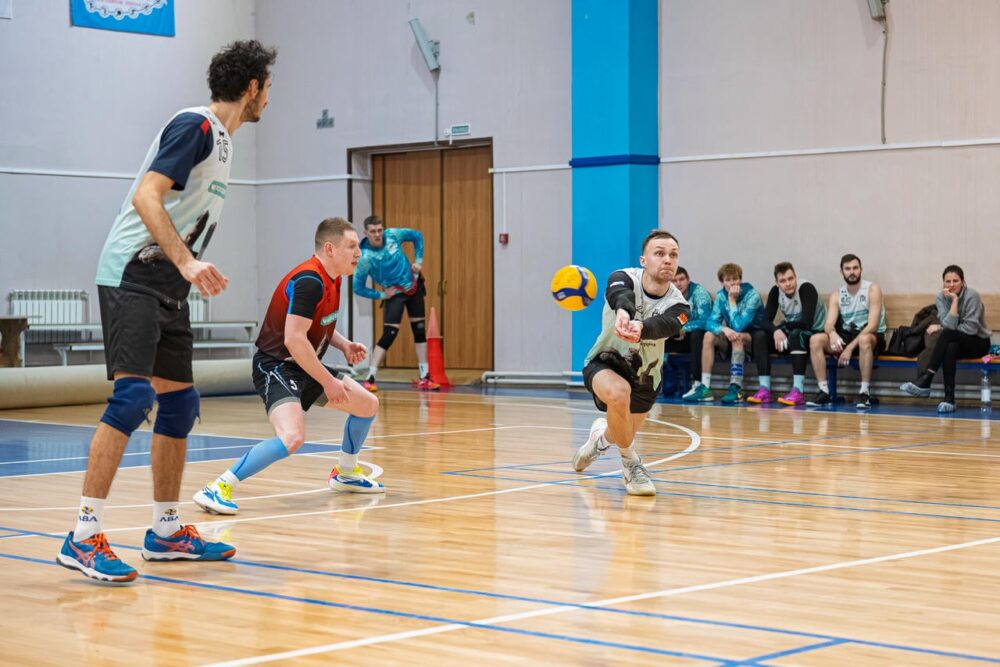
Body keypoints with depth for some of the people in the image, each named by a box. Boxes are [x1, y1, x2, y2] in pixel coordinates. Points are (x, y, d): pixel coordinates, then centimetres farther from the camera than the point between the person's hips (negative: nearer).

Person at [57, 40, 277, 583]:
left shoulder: (221, 139, 17)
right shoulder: (194, 125, -11)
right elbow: (145, 197, -21)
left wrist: (197, 272, 22)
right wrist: (187, 262, -28)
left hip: (168, 287, 10)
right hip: (131, 277, -10)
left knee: (180, 403, 11)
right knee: (132, 395, -19)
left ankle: (166, 531, 21)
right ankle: (84, 538, -19)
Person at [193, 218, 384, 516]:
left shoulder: (331, 280, 8)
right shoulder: (309, 281, -23)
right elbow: (294, 339, -28)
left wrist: (344, 345, 6)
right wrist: (328, 382, -21)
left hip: (305, 367, 10)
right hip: (276, 366, -10)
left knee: (368, 405, 15)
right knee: (292, 437, -31)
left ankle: (345, 473, 37)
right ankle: (217, 489, -25)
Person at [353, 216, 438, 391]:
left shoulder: (393, 235, -15)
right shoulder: (365, 257, -25)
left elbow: (417, 236, 4)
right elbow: (358, 288, -16)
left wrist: (419, 261, -2)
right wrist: (381, 295, -17)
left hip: (414, 286, 5)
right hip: (394, 293, -5)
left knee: (420, 331, 8)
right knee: (388, 335, -18)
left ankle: (424, 378, 17)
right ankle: (370, 379, -15)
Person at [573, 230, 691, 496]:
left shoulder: (678, 306, -21)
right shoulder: (624, 278, -24)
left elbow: (663, 324, -45)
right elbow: (620, 296, -49)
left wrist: (640, 328, -68)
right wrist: (623, 312, -74)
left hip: (644, 378, 4)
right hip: (604, 364, -3)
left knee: (623, 436, 16)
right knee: (619, 392, -38)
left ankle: (601, 436, 57)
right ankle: (632, 465, -14)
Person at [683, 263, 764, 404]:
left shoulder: (752, 296, -18)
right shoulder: (721, 296, -2)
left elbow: (738, 326, -27)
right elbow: (712, 322, -10)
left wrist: (732, 300, -26)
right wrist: (724, 329, -31)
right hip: (731, 336, 5)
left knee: (737, 337, -35)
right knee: (709, 336, -20)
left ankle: (736, 388, -39)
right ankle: (705, 387, -24)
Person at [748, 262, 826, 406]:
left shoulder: (806, 288, -23)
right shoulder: (775, 291, -5)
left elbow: (807, 323, -31)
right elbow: (766, 321, -10)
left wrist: (784, 326, -16)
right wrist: (776, 331, -31)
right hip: (791, 332, 6)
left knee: (797, 335, -38)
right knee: (759, 336, -16)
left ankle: (798, 391, -40)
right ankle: (765, 390, -22)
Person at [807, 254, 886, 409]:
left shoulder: (872, 290, -9)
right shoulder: (836, 295, 4)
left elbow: (872, 325, -19)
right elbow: (829, 324, -7)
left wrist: (850, 347, -27)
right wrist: (832, 333, -34)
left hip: (873, 337, -5)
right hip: (846, 336, 5)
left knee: (864, 340, -41)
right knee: (815, 340, -18)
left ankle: (865, 393, -34)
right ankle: (824, 391, -18)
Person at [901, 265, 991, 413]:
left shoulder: (972, 295, -15)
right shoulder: (941, 297, -3)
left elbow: (970, 328, -17)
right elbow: (949, 325, -15)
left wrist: (939, 328, -11)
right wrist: (954, 300, -22)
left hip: (978, 343, -3)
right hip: (956, 342, 3)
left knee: (947, 334, -34)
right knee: (950, 348, -36)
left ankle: (925, 380, -40)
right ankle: (949, 399, -41)